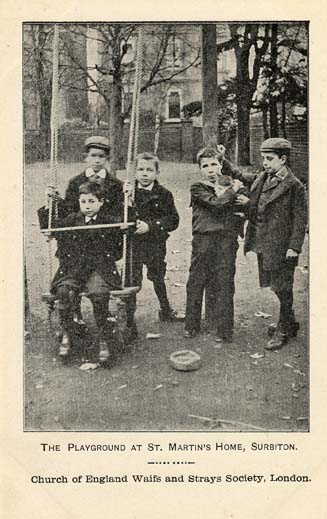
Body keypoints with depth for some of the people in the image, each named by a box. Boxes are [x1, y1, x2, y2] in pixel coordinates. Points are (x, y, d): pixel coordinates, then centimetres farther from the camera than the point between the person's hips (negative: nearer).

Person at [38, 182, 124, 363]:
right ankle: (66, 336, -11)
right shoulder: (71, 220, 16)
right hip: (72, 269, 2)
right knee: (64, 291, -28)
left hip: (100, 269, -2)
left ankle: (104, 341, -17)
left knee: (98, 293, -32)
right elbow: (47, 226, 21)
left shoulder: (110, 221, 9)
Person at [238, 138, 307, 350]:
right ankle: (290, 323, 35)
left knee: (283, 288, 3)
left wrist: (294, 247, -16)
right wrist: (247, 203, -2)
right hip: (263, 243, 7)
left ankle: (284, 331, 17)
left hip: (281, 246, -7)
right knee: (276, 285, 17)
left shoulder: (294, 186, -12)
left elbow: (300, 219, -12)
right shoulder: (262, 179, 9)